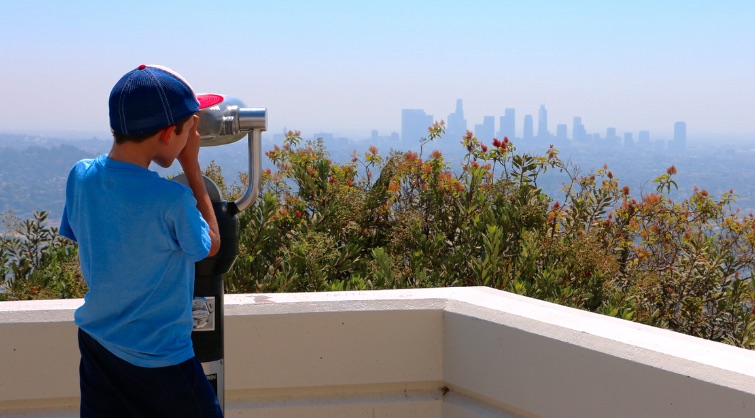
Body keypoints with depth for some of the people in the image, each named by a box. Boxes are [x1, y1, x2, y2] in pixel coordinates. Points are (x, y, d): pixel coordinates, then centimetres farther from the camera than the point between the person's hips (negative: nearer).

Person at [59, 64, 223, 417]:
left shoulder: (80, 177, -7)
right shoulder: (172, 201, -25)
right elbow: (211, 245, -4)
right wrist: (192, 166, -3)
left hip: (94, 343, 6)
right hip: (157, 360, -6)